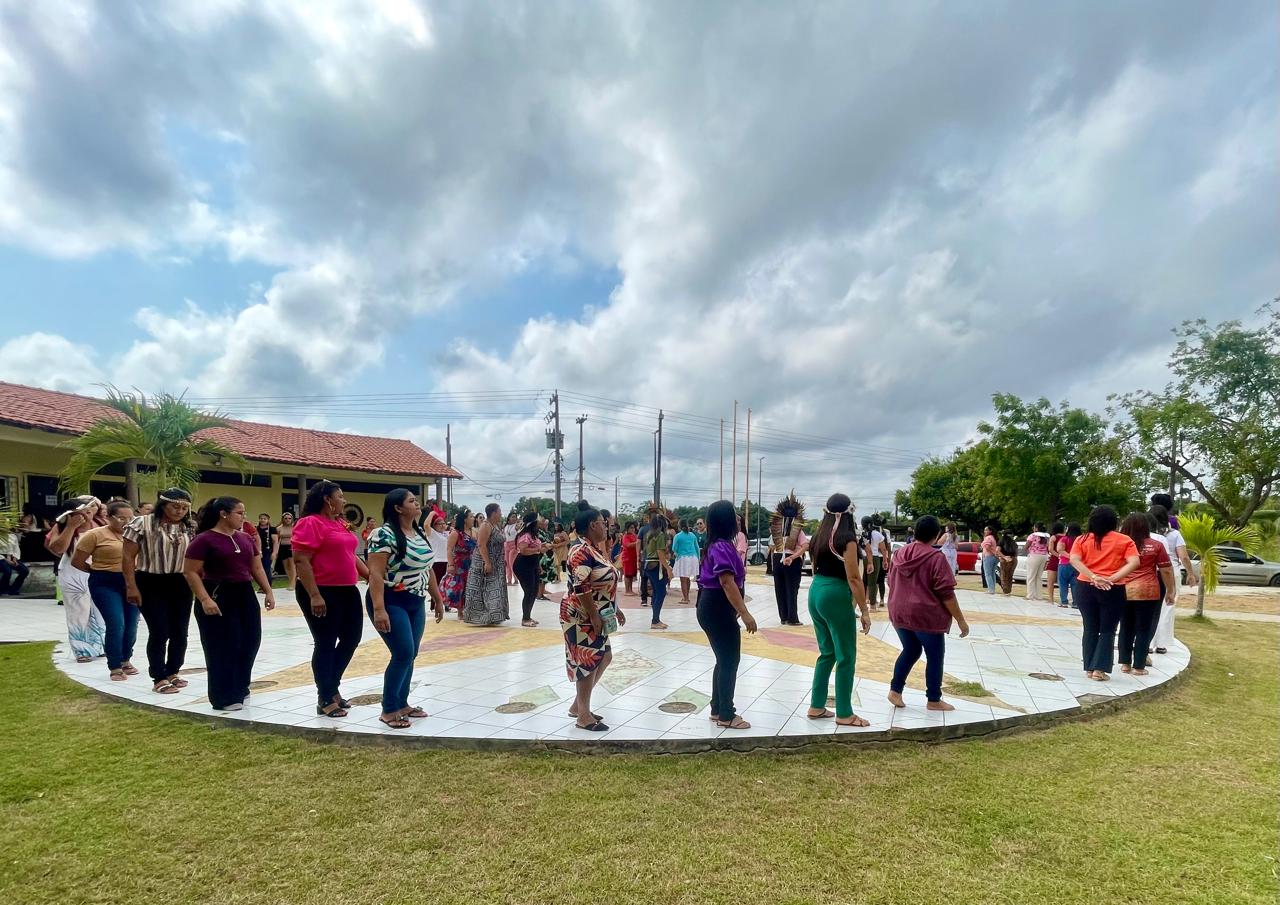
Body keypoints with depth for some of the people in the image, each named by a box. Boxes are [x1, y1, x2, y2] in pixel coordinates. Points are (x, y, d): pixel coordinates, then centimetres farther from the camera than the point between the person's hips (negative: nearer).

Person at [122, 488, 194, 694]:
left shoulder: (189, 528, 5)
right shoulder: (142, 523, -8)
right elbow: (128, 557, -7)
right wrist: (131, 586, -11)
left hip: (181, 585, 5)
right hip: (151, 584, -4)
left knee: (180, 632, 9)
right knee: (159, 632, -4)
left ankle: (172, 672, 27)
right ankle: (159, 679, 8)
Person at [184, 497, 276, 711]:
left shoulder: (246, 538, 9)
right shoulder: (203, 540, -11)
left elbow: (256, 568, 15)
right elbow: (190, 572, -13)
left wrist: (268, 592, 10)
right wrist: (205, 599, -22)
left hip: (245, 595, 7)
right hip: (219, 596, -7)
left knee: (249, 643, 9)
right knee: (222, 647, 0)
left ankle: (240, 689, 26)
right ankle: (224, 698, 13)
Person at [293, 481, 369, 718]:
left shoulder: (341, 523, 13)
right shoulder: (310, 523, -13)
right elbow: (301, 561, -19)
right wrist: (314, 595, -24)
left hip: (347, 591, 9)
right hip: (322, 593, -9)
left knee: (352, 638, 13)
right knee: (326, 644, 1)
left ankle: (331, 687, 30)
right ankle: (325, 700, 15)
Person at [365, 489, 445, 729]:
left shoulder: (420, 534, 9)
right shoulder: (384, 534, -16)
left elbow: (427, 569, 16)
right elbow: (376, 574, -21)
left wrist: (437, 599, 17)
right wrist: (379, 609, -27)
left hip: (415, 603, 8)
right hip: (391, 602, -8)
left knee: (410, 655, 10)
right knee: (403, 655, -11)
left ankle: (402, 704, 23)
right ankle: (388, 710, 4)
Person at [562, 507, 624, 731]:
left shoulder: (596, 550, 11)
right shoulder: (582, 552, -20)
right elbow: (581, 588, -25)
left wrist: (615, 609, 20)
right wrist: (594, 616, -23)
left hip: (596, 615, 10)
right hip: (582, 616, -10)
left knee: (604, 658, 15)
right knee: (588, 662, -2)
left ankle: (578, 705, 25)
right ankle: (583, 716, 10)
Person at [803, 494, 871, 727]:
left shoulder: (820, 537, 10)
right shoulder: (847, 539, -12)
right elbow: (853, 579, -15)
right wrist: (865, 610, -10)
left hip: (816, 592, 8)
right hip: (836, 596, -8)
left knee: (827, 653, 17)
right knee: (846, 657, 4)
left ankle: (816, 707, 22)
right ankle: (844, 714, 11)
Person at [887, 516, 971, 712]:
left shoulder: (900, 554, 6)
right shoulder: (936, 558, -14)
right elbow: (946, 594, -16)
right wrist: (960, 620, -7)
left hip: (899, 614, 6)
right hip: (926, 615, -6)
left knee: (910, 650, 20)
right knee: (935, 656, 10)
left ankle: (895, 690, 13)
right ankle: (934, 700, 17)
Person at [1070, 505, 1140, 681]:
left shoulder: (1083, 539, 3)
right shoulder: (1124, 540, 1)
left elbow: (1074, 560, -11)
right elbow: (1134, 562, -13)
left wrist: (1093, 577, -15)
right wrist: (1113, 578, -17)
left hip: (1085, 588, 2)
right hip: (1112, 590, -2)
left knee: (1090, 629, 11)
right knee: (1108, 630, 7)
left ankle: (1089, 668, 14)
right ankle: (1099, 669, 2)